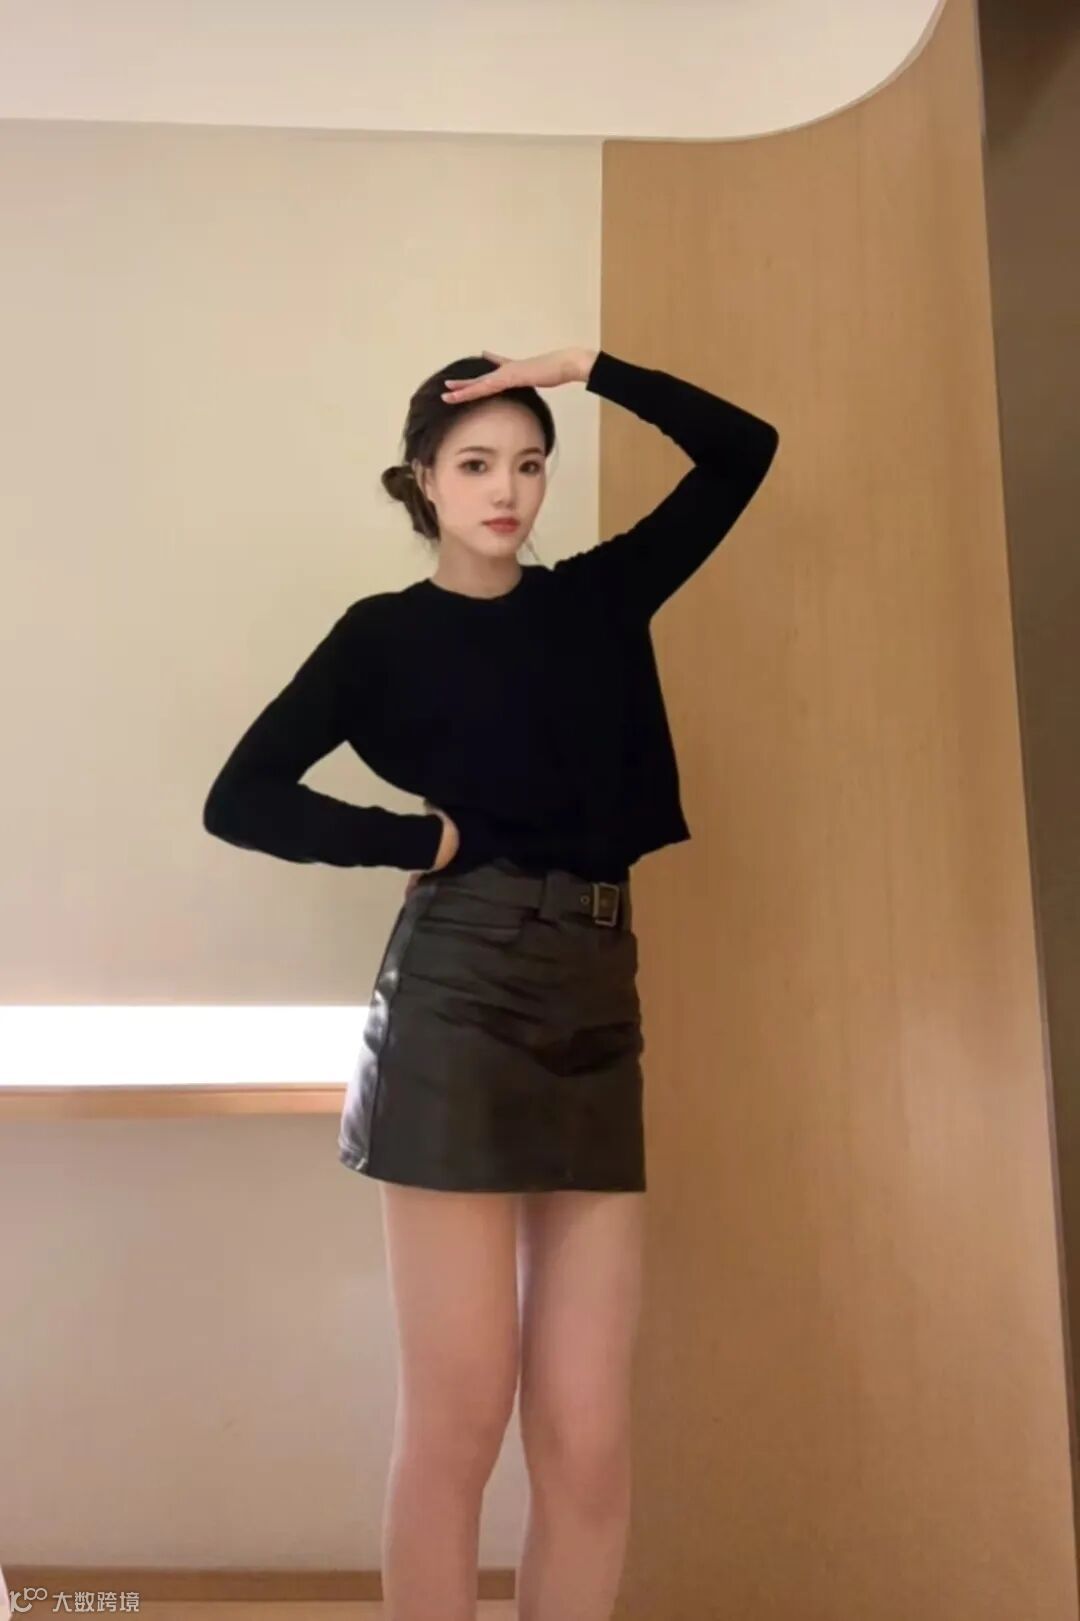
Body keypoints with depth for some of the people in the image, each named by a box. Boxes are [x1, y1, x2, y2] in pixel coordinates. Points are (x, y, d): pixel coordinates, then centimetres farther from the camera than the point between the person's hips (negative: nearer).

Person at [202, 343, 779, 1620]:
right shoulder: (386, 631, 5)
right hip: (460, 1000, -4)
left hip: (596, 1008, 4)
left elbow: (744, 450, 19)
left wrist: (590, 368, 13)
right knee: (456, 1423, 3)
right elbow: (240, 799, 0)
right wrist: (422, 837, -4)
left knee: (589, 1439, 5)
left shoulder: (600, 597, 16)